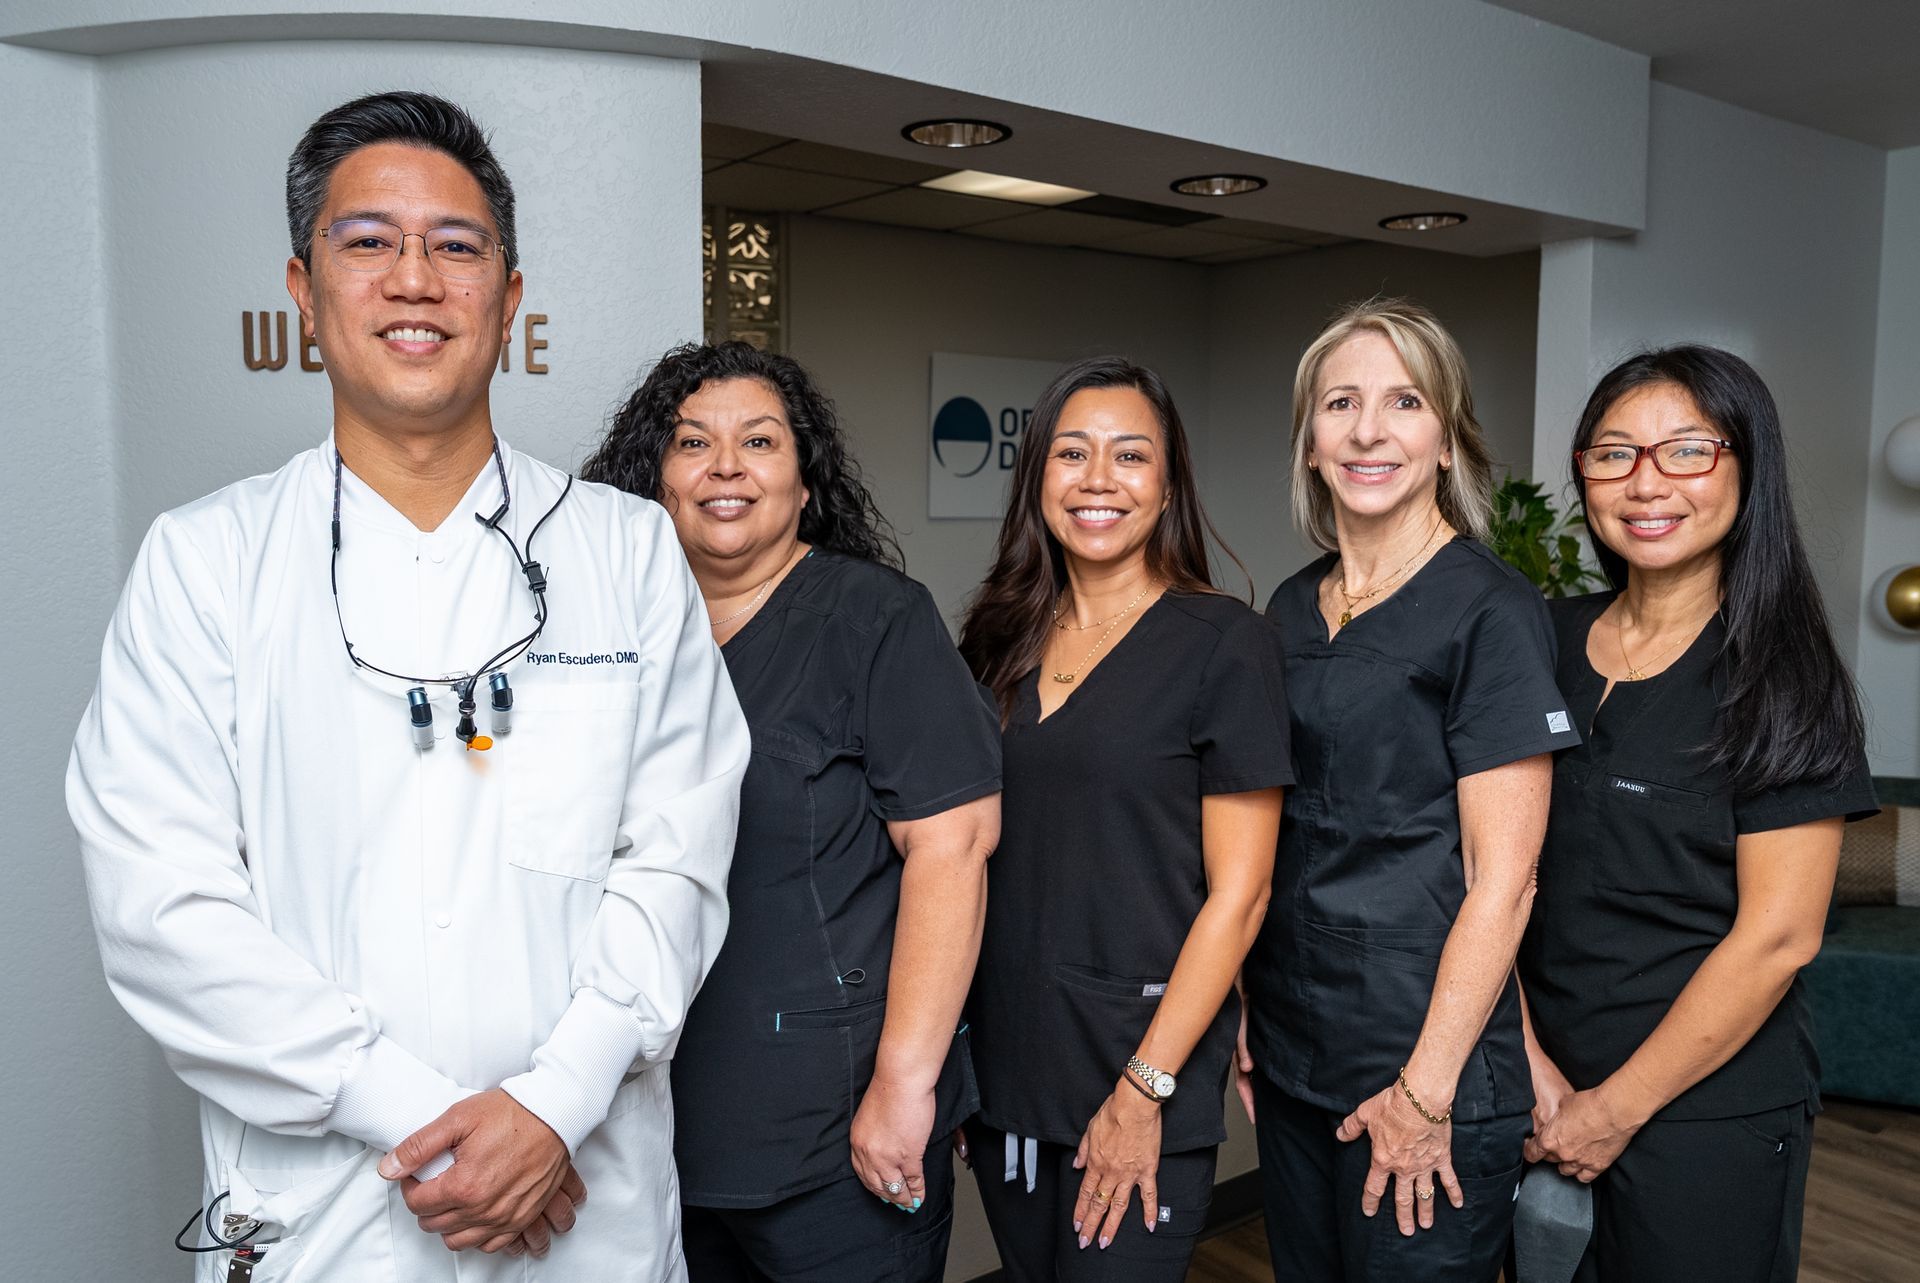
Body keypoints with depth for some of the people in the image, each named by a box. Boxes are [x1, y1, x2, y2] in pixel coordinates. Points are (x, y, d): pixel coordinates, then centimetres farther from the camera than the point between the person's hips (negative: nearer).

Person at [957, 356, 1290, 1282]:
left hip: (1140, 1077, -5)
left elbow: (1236, 894, -11)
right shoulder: (1001, 642, 5)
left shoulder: (1224, 643, -9)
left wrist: (1145, 1091, -14)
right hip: (999, 1065, 5)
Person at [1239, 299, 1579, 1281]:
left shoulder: (1491, 610, -12)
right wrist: (1245, 1018, 10)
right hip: (1290, 1056, 6)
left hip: (1431, 1064, -6)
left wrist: (1427, 1092, -15)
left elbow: (1501, 879, -14)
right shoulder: (1291, 610, 7)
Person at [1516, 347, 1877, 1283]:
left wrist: (1617, 1108, -12)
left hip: (1708, 1113, -4)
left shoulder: (1782, 675, -10)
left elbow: (1778, 936, -14)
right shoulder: (1546, 642, 1)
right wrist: (1525, 1057, -8)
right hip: (1543, 1100, 4)